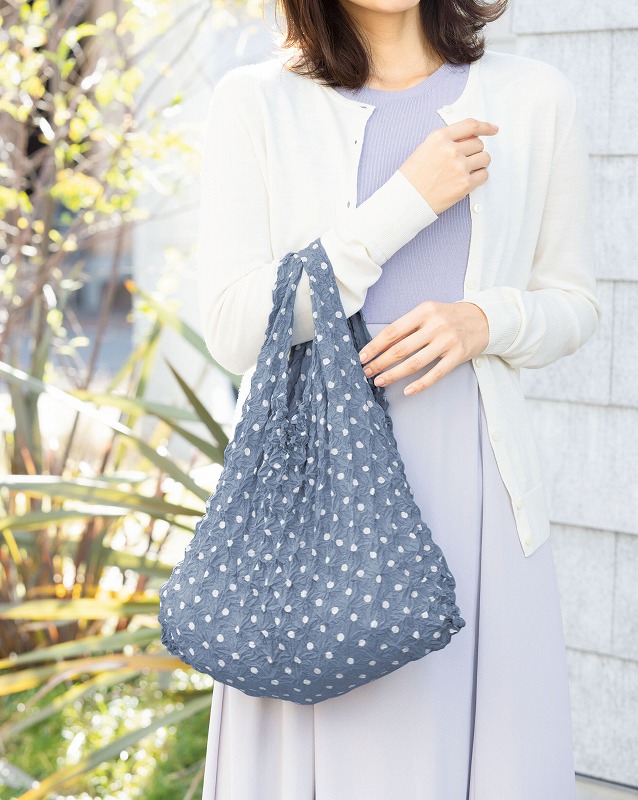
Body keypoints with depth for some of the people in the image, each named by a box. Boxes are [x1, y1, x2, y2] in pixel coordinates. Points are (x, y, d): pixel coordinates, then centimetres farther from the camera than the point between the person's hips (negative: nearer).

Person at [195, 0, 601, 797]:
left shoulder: (533, 97, 5)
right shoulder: (254, 102, 1)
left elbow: (571, 302, 13)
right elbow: (234, 329, -6)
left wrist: (485, 321, -10)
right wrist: (407, 202, -12)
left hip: (467, 487, 1)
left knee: (478, 735, 4)